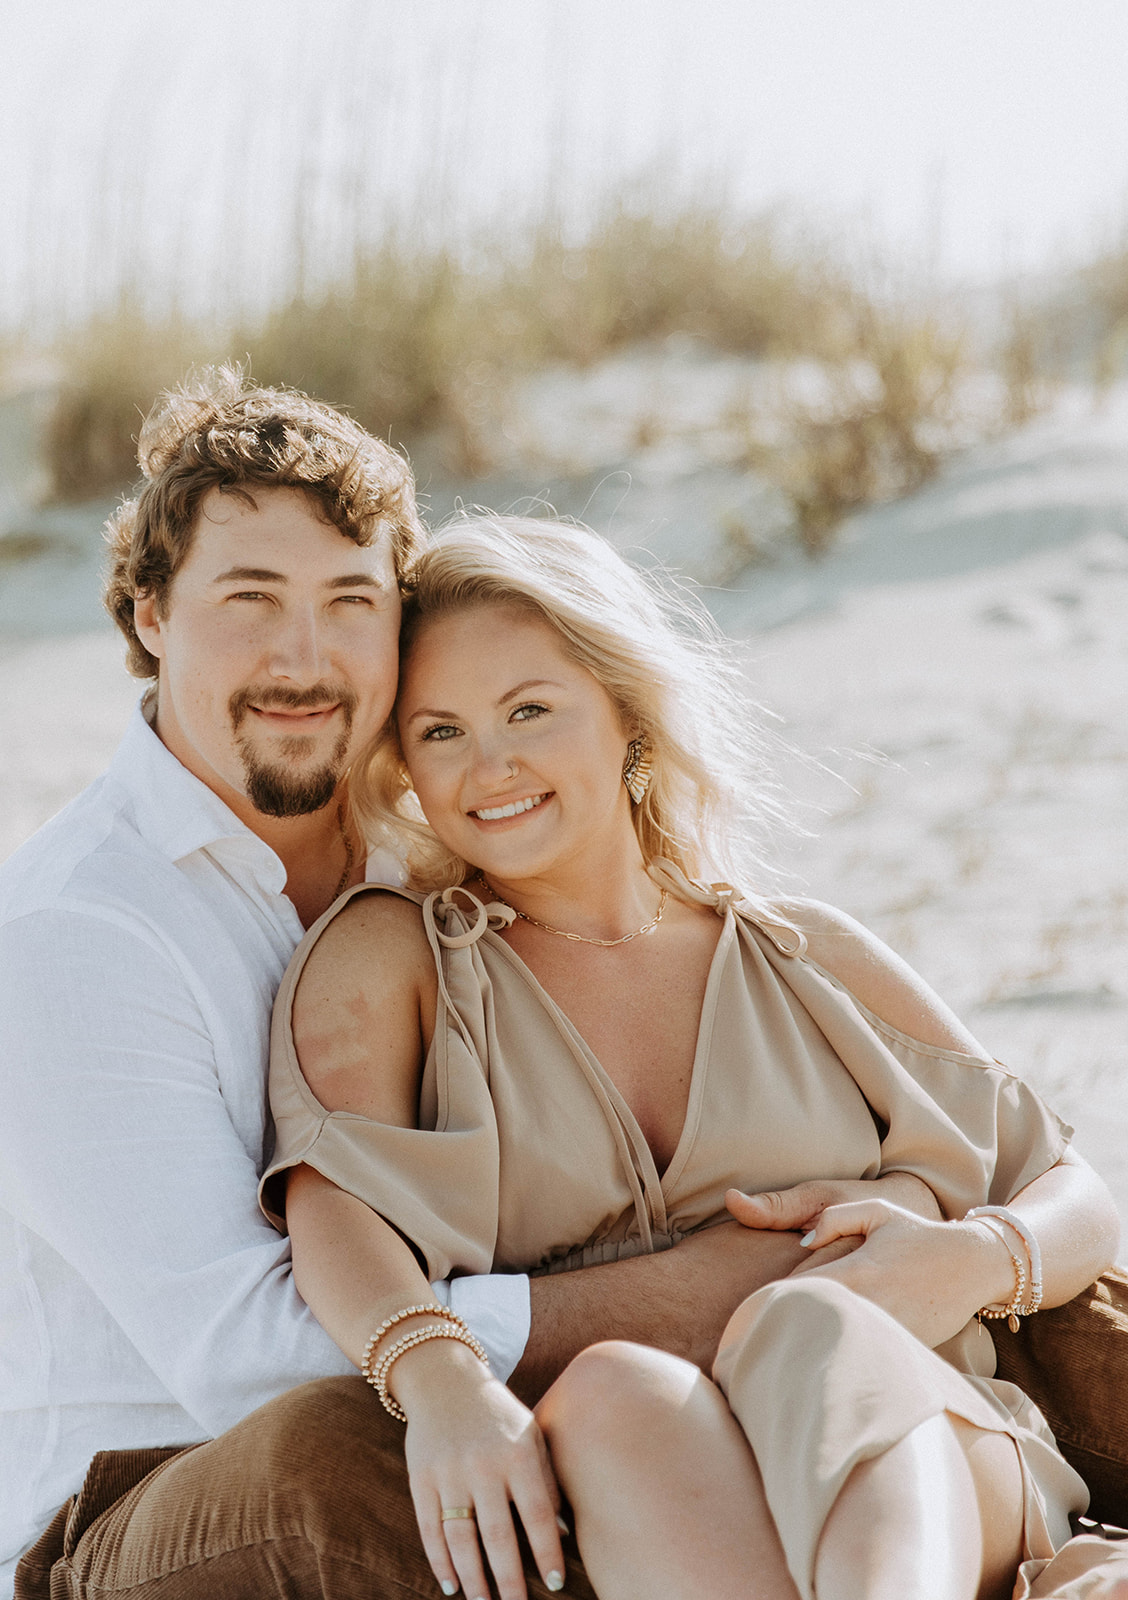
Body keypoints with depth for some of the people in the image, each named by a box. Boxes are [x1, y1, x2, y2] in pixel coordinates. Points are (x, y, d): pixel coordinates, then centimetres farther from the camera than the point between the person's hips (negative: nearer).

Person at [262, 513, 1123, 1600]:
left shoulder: (811, 966, 20)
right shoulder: (383, 959, 14)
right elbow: (336, 1200, -7)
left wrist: (977, 1257, -6)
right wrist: (438, 1379, -29)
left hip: (917, 1494, 1)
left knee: (811, 1329, -33)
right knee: (616, 1388, -35)